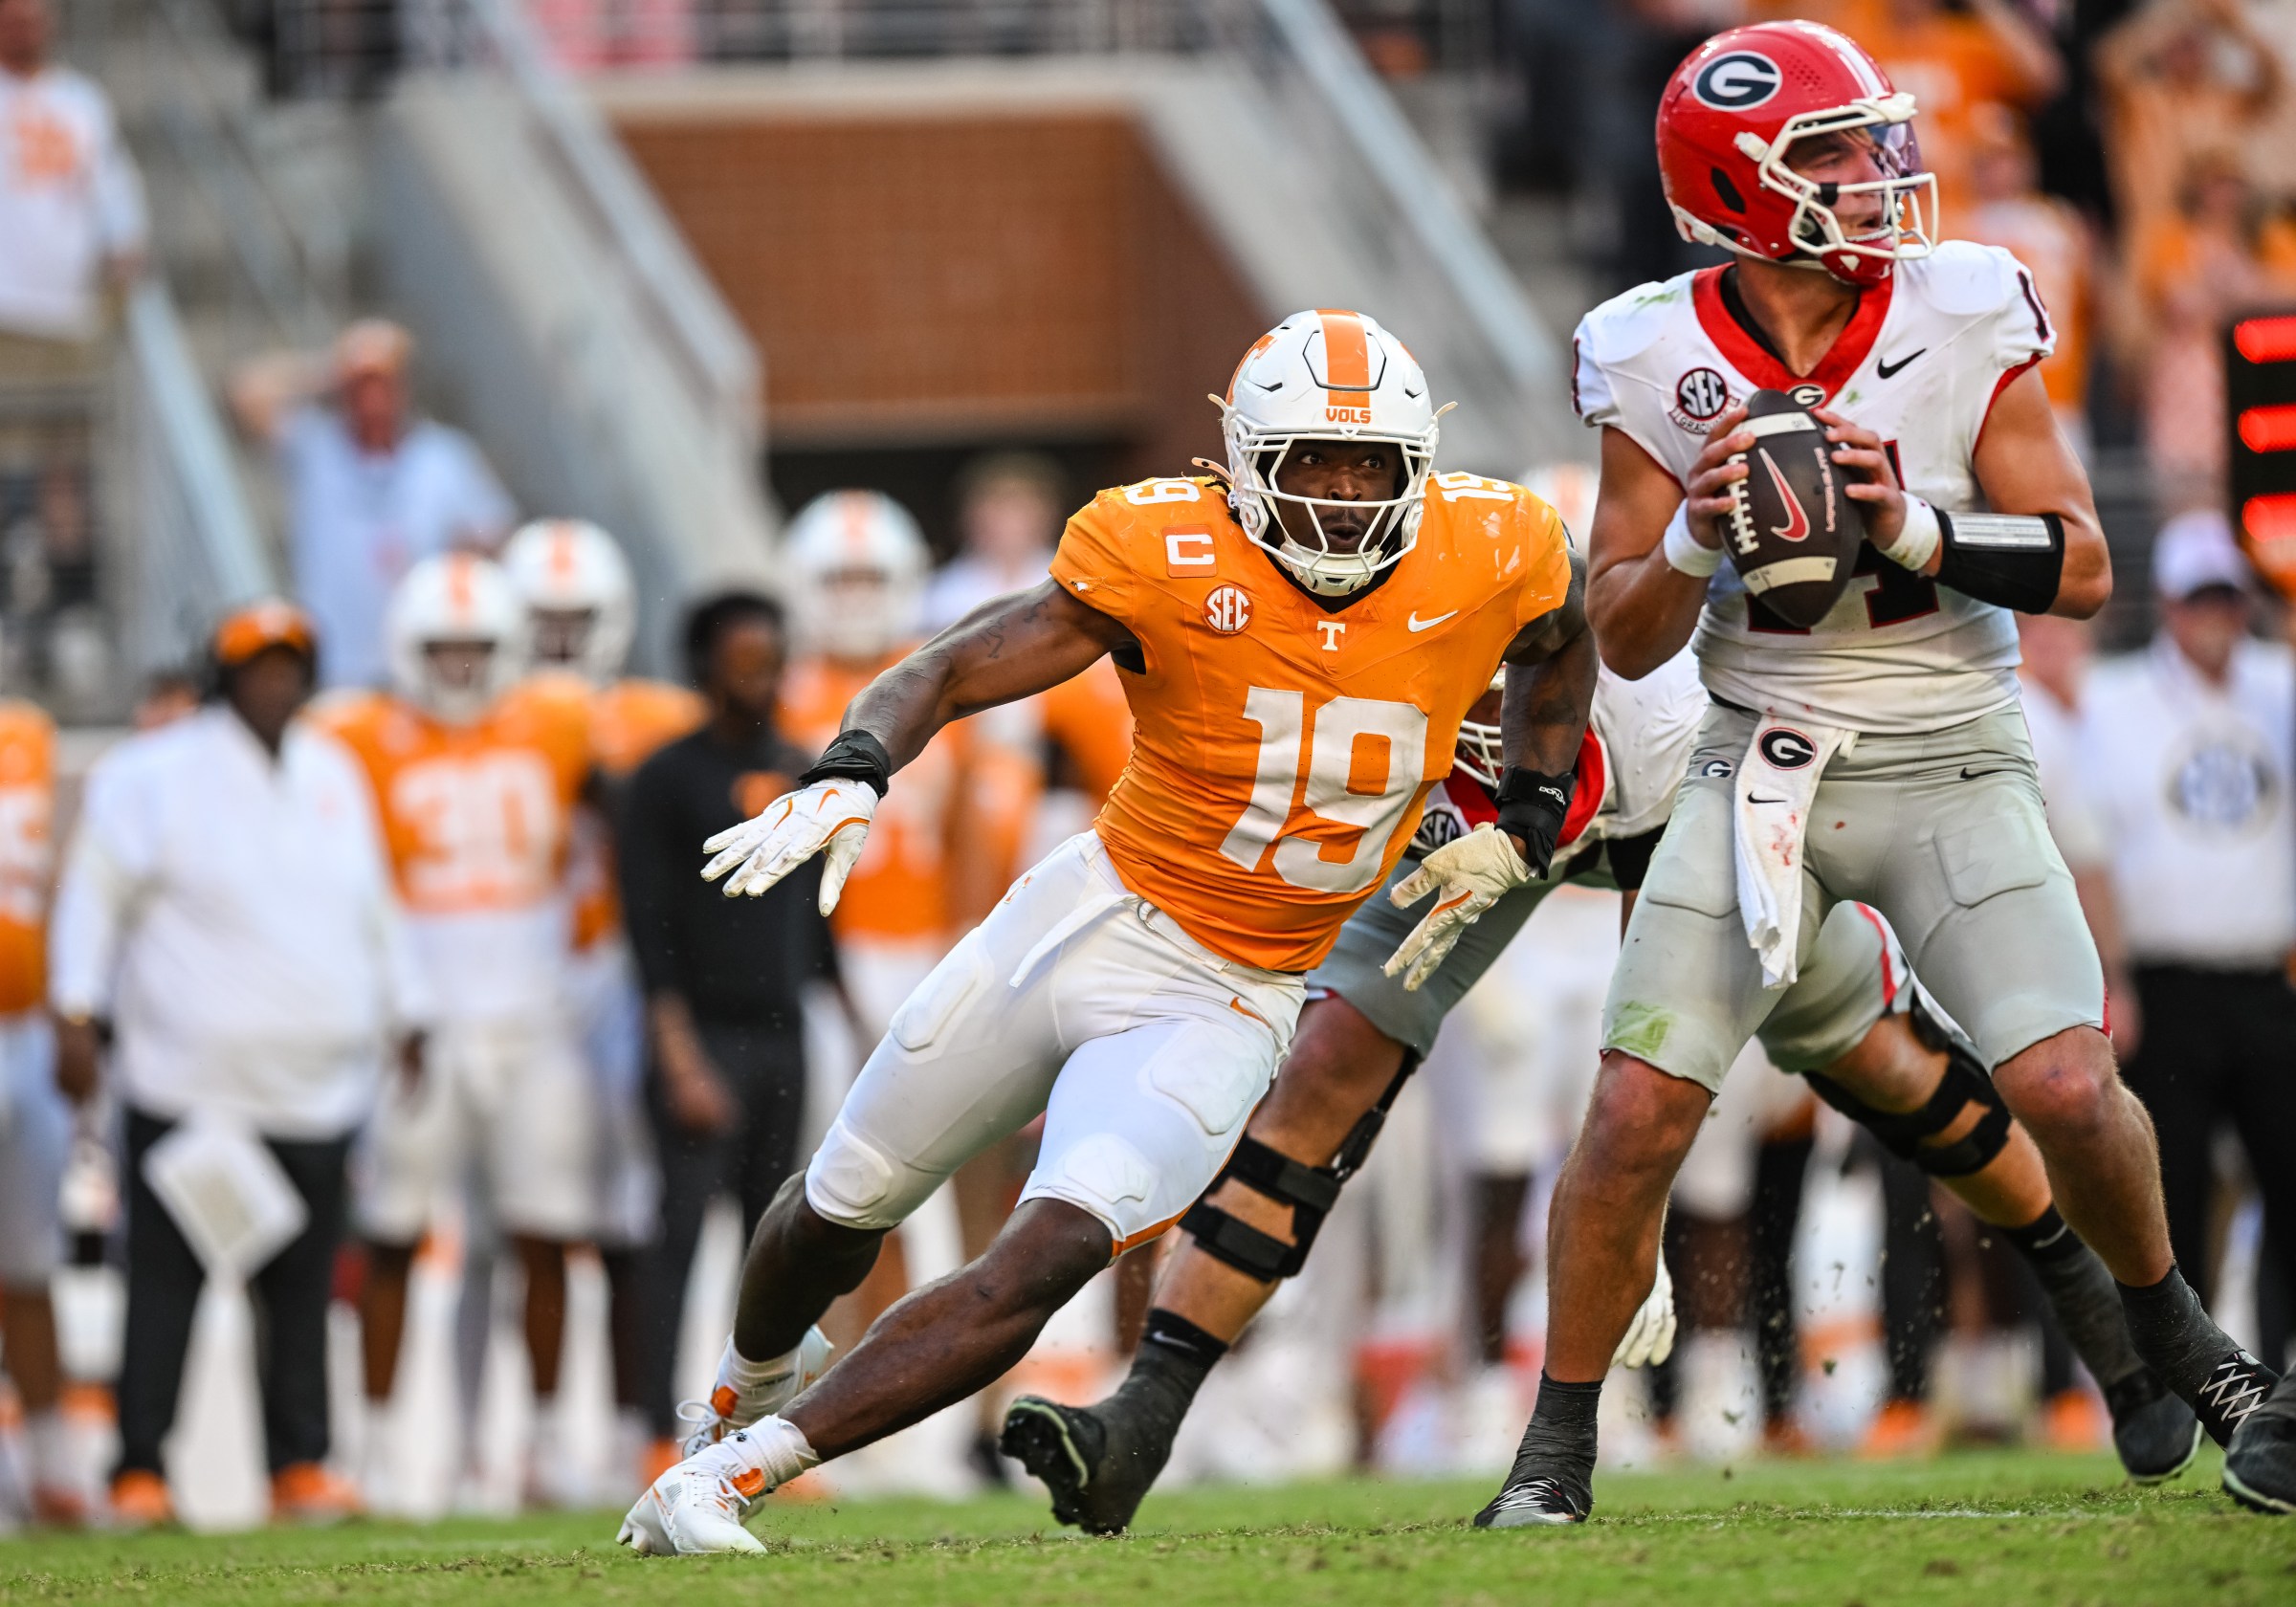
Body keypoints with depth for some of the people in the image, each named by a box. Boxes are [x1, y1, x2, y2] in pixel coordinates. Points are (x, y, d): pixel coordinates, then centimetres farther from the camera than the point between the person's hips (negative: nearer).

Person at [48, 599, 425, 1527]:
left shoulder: (334, 775, 13)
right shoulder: (155, 778, -4)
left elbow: (374, 909, 23)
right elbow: (94, 894, -4)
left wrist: (405, 1018, 25)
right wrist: (76, 1019, -10)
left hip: (316, 1092, 5)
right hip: (188, 1083, -5)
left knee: (301, 1287, 5)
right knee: (165, 1282, -4)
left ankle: (301, 1466, 11)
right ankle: (139, 1475, -1)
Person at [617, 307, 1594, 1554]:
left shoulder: (1488, 558, -10)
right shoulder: (1170, 561, -19)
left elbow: (1557, 650, 15)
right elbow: (949, 672, -22)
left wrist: (1521, 831, 6)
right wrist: (849, 776, -41)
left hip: (1223, 1004, 0)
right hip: (1093, 919, 0)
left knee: (1045, 1262, -21)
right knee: (846, 1205, 17)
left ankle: (732, 1475, -17)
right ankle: (747, 1390, 51)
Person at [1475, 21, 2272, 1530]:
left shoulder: (1966, 319, -9)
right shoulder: (1658, 360, -6)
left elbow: (2083, 565, -8)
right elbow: (1625, 640, 0)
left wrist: (1918, 530, -23)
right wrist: (1694, 538, -19)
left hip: (1951, 765, -1)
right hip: (1764, 764, 1)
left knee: (2067, 1089, -14)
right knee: (1637, 1115, -9)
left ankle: (2173, 1329, 16)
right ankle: (1558, 1446, 8)